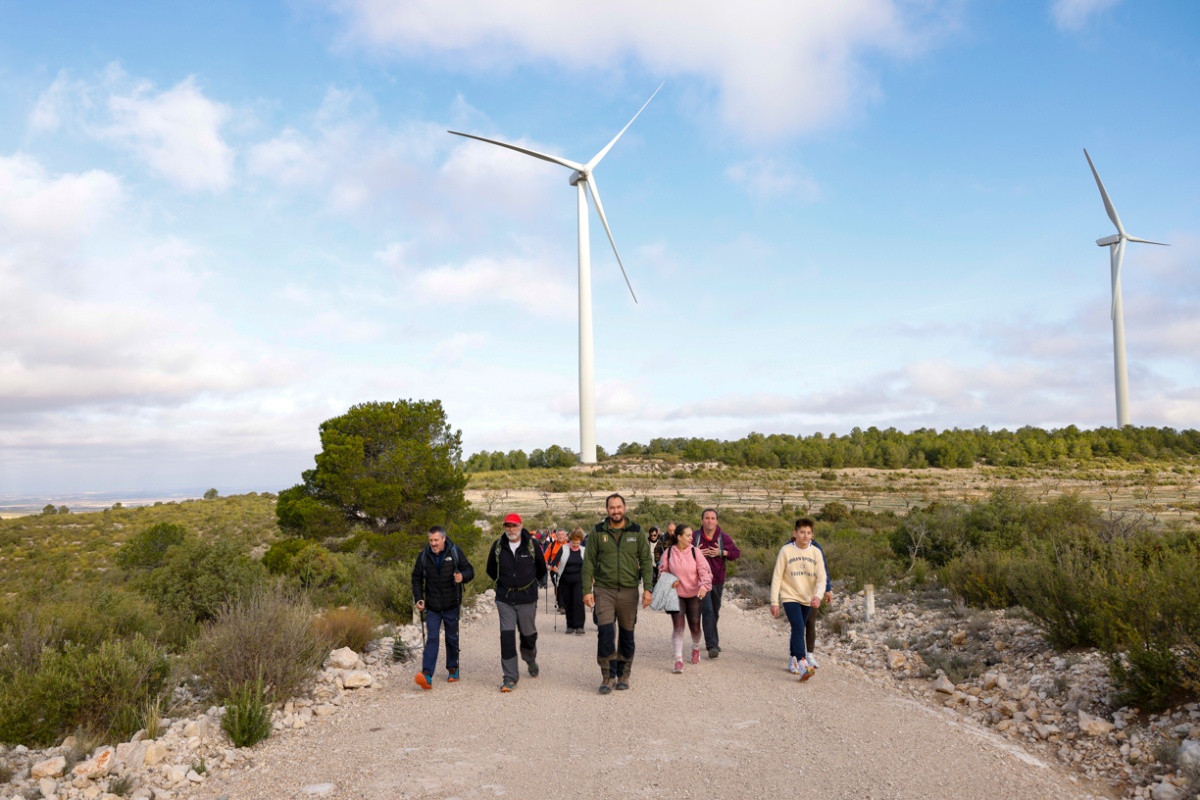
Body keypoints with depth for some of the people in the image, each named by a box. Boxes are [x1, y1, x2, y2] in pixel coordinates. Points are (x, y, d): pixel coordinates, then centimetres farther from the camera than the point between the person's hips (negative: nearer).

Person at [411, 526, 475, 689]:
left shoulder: (455, 553, -6)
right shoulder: (424, 556, -1)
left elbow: (470, 571, -1)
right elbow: (417, 579, 8)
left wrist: (462, 576, -24)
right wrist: (418, 599, -3)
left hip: (451, 606, 0)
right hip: (432, 607, 0)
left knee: (452, 639, 11)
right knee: (431, 639, -8)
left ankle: (453, 669, 28)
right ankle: (427, 674, -14)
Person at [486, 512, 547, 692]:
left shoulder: (532, 545, -5)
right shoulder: (498, 546, -2)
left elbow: (541, 570, 11)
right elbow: (491, 571, 15)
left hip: (527, 598, 0)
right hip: (504, 599, 0)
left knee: (528, 634, 11)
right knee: (507, 636, -7)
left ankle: (530, 660, 43)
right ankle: (510, 677, 0)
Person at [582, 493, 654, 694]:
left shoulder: (636, 531, 2)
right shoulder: (598, 532, 1)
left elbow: (646, 561, 2)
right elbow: (589, 562, 2)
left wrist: (648, 588, -7)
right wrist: (587, 590, -5)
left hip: (629, 591, 1)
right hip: (604, 590, -1)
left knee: (627, 635, 9)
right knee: (605, 632, -11)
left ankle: (623, 675, 25)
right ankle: (608, 676, 2)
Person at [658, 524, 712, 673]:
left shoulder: (695, 552, -9)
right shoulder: (668, 552, -7)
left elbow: (705, 570, -14)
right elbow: (663, 570, 5)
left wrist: (704, 585, -31)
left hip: (694, 594, 1)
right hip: (676, 594, -1)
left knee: (695, 627, 9)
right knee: (678, 626, -9)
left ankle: (696, 648, 42)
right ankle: (678, 659, -3)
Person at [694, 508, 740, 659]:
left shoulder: (723, 537, 0)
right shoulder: (695, 536, -4)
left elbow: (737, 553, 1)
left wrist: (722, 552, -15)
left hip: (718, 581, 3)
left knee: (715, 612, 14)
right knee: (708, 611, -15)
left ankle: (711, 641, 32)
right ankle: (712, 645, -17)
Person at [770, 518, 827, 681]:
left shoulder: (816, 552, -2)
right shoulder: (786, 551, -10)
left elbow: (821, 577, -8)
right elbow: (777, 577, -7)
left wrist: (818, 595, -27)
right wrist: (774, 602, -9)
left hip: (807, 599, 4)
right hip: (790, 597, -4)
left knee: (798, 630, 15)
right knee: (798, 628, -19)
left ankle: (792, 660, 32)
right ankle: (802, 665, -27)